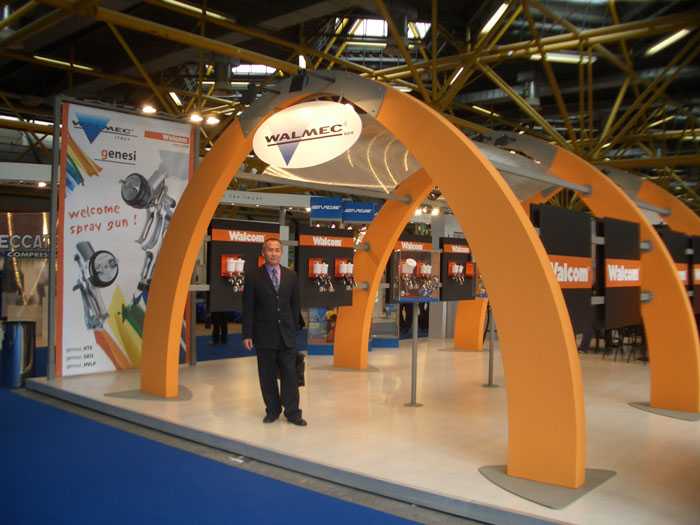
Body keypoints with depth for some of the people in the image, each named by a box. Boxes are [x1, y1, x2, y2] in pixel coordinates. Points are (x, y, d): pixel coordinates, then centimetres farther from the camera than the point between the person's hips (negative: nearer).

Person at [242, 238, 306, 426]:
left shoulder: (291, 275, 6)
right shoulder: (253, 276, -2)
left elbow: (295, 304, 10)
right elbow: (248, 308, -3)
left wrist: (294, 328, 6)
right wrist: (247, 334, -7)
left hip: (287, 334, 2)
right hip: (264, 335, -1)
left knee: (290, 375, 2)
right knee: (267, 376, 7)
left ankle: (292, 412, 10)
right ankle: (272, 410, 21)